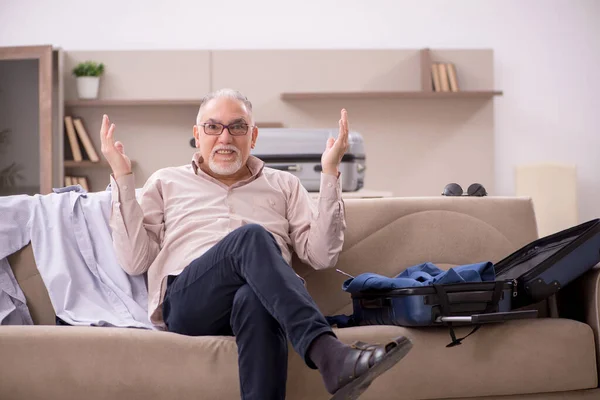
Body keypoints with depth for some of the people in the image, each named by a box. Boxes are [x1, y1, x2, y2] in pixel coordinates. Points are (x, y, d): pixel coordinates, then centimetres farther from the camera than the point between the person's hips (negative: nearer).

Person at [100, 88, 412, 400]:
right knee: (250, 237, -34)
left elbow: (321, 255, 11)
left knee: (254, 299, -40)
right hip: (188, 301, -1)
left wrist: (330, 174, 6)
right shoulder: (165, 183, 23)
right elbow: (135, 261, 11)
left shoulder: (283, 185, 25)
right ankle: (326, 353, -49)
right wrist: (122, 177, 7)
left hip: (258, 298, 1)